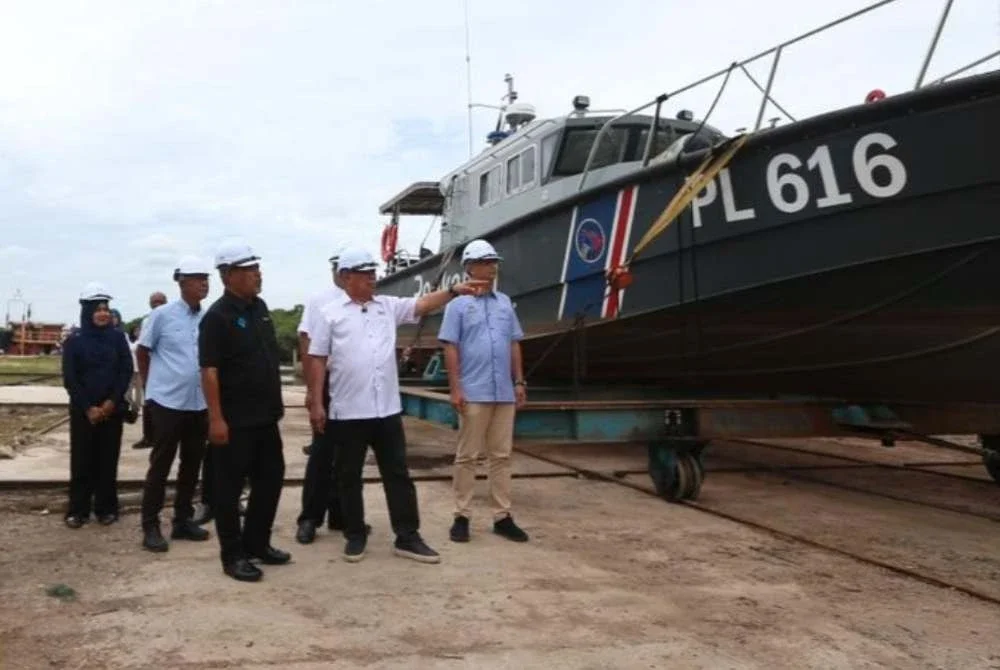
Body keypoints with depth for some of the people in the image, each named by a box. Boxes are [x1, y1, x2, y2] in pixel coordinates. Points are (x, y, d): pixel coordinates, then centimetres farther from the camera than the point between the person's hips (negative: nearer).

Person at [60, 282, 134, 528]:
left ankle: (106, 508, 11)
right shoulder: (74, 340, -1)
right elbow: (69, 379, -3)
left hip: (112, 409, 1)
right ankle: (78, 510, 9)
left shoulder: (117, 337, 3)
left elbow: (126, 372, 0)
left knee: (108, 459, 4)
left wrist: (112, 402, -10)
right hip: (82, 410, -1)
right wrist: (88, 408, -10)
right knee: (82, 460, 1)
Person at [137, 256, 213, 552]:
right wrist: (150, 386, 6)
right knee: (160, 465, 1)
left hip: (200, 403, 4)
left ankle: (183, 520, 25)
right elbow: (142, 352, 3)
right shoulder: (162, 315, -7)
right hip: (168, 402, -4)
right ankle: (150, 526, 10)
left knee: (191, 464, 12)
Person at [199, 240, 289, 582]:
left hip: (265, 416, 8)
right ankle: (233, 555, 14)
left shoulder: (259, 307, 10)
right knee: (230, 488, 3)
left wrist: (276, 402, 18)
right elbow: (209, 371, -18)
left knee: (271, 479, 14)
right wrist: (216, 418, -22)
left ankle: (257, 544, 29)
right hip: (234, 420, -8)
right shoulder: (217, 316, -14)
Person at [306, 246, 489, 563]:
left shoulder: (389, 306, 9)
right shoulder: (330, 313, -2)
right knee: (349, 477, 9)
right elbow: (317, 360, -2)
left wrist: (454, 291, -18)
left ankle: (407, 538, 14)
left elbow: (422, 304, -2)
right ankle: (355, 536, 23)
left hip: (387, 409, 3)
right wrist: (316, 404, -6)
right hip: (347, 412, -3)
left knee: (398, 475, 6)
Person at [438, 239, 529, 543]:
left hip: (504, 393, 5)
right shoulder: (458, 305, -1)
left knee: (502, 456, 8)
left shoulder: (505, 302, 13)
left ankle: (502, 517, 14)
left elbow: (514, 345, 15)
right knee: (467, 456, 2)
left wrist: (519, 382, 9)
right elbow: (451, 349, -5)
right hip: (473, 393, -5)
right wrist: (455, 388, -11)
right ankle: (461, 516, 10)